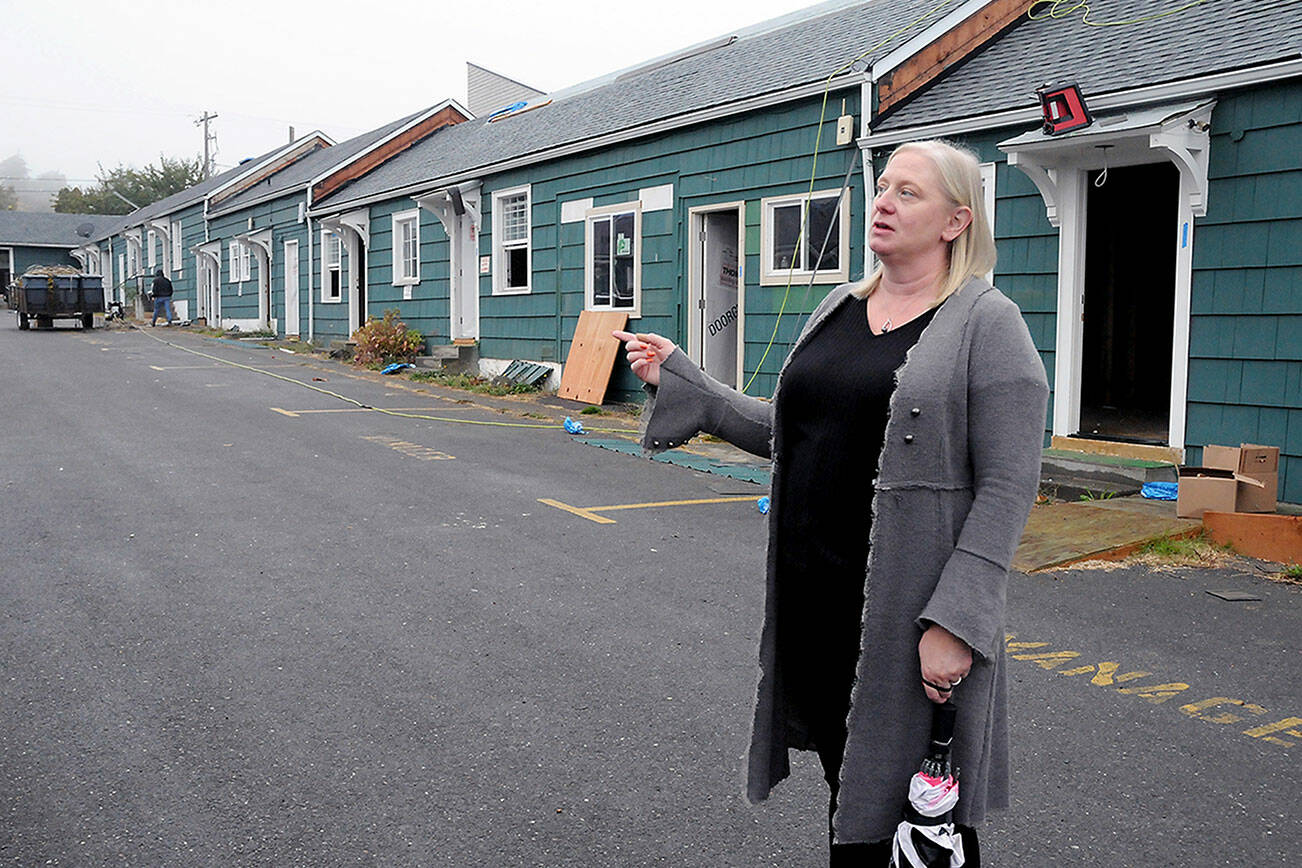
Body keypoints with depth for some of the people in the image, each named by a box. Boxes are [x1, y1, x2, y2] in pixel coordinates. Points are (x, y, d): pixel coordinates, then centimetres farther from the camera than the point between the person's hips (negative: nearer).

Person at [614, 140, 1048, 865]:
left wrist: (954, 624, -19)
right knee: (847, 785, 19)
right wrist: (679, 380, 12)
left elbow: (1007, 487, -14)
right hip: (813, 596, 6)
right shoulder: (839, 308, 12)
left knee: (920, 805, 7)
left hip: (906, 612, -6)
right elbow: (788, 435, 16)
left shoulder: (987, 323, -9)